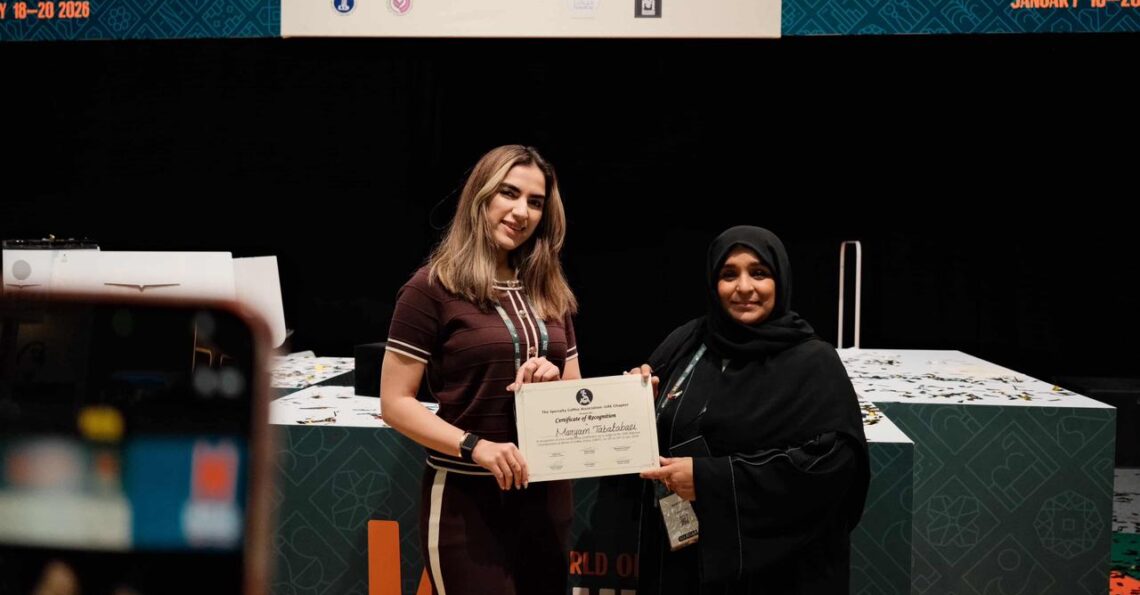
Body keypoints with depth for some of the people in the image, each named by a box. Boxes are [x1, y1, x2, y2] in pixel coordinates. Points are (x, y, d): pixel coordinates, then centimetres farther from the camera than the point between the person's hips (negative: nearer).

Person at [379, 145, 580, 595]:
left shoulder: (549, 293, 9)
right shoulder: (433, 289, -9)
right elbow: (394, 404, -10)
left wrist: (552, 381, -7)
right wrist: (475, 447, -23)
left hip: (547, 493, 6)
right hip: (466, 497, -6)